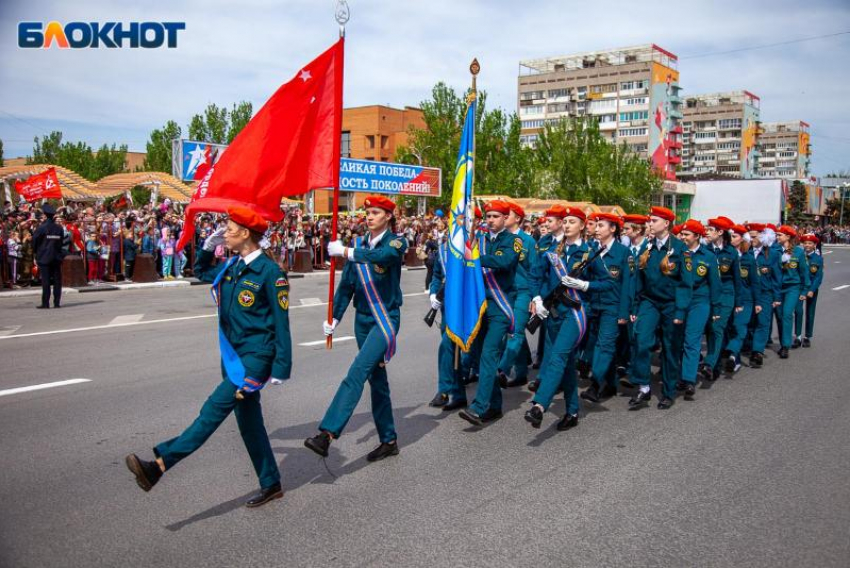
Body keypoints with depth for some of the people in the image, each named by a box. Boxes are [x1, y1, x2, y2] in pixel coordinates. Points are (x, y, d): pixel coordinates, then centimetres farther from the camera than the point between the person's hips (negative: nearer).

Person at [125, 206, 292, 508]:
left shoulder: (270, 272, -13)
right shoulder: (231, 266, 9)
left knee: (216, 407, -17)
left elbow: (281, 323, -12)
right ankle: (270, 485, 22)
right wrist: (208, 246, 12)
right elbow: (202, 272, 30)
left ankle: (159, 465, -23)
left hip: (256, 355, -9)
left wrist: (281, 367, -13)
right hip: (233, 354, 9)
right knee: (248, 421, 12)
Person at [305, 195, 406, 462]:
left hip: (386, 319, -6)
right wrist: (334, 317, 3)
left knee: (357, 372, -20)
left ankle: (327, 434, -27)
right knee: (376, 379, 11)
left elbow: (382, 255, -30)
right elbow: (346, 284, 10)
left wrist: (345, 251, -36)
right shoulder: (359, 244, 9)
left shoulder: (396, 243, -6)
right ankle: (389, 440, 22)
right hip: (363, 319, 6)